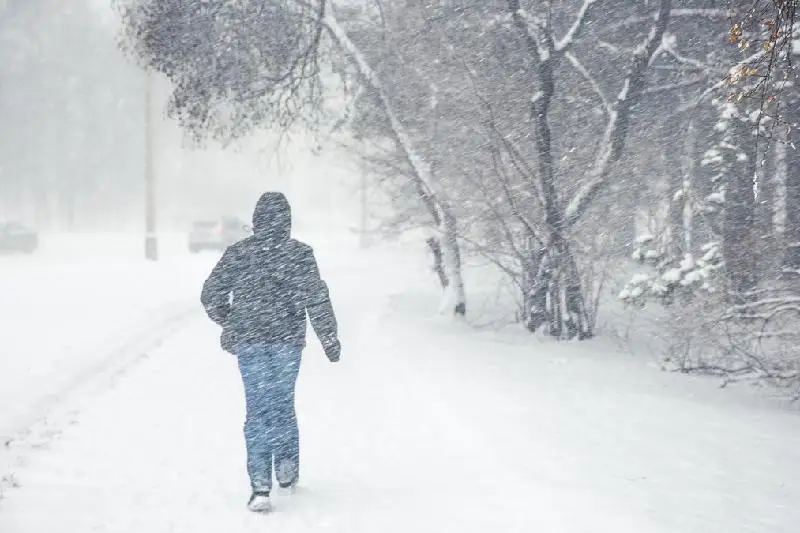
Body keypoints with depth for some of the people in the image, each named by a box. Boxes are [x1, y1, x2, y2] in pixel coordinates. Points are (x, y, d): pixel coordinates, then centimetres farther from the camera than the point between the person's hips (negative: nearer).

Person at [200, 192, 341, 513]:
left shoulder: (238, 253, 0)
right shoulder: (299, 253, -5)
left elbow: (210, 295, 4)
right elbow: (317, 299, -7)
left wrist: (229, 323, 21)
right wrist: (330, 339, 0)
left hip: (249, 342, 0)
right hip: (287, 341, 0)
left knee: (258, 409, 3)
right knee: (283, 404, 18)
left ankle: (261, 485, -6)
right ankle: (287, 469, 23)